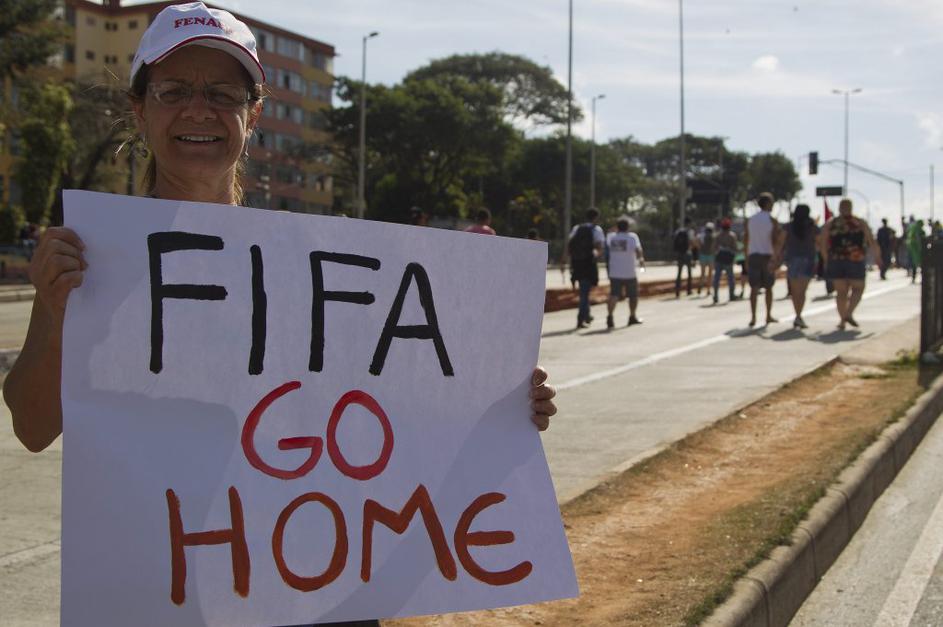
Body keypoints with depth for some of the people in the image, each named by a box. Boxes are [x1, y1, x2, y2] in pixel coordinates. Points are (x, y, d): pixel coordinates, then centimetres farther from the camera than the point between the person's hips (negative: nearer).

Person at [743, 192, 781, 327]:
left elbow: (745, 240, 7)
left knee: (754, 287, 0)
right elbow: (775, 241, -12)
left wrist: (747, 259, 14)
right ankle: (769, 316, 18)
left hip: (753, 256, 2)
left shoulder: (750, 220, 7)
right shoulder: (772, 221, -4)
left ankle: (753, 317, -9)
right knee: (768, 287, 12)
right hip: (768, 256, -2)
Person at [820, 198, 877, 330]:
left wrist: (826, 260, 13)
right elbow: (871, 242, 3)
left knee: (841, 291, 9)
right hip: (855, 260, -2)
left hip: (835, 261, 2)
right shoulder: (860, 223, 3)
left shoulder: (829, 224, 6)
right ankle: (849, 313, -10)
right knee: (858, 288, 9)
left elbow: (823, 244, 3)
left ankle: (842, 319, 4)